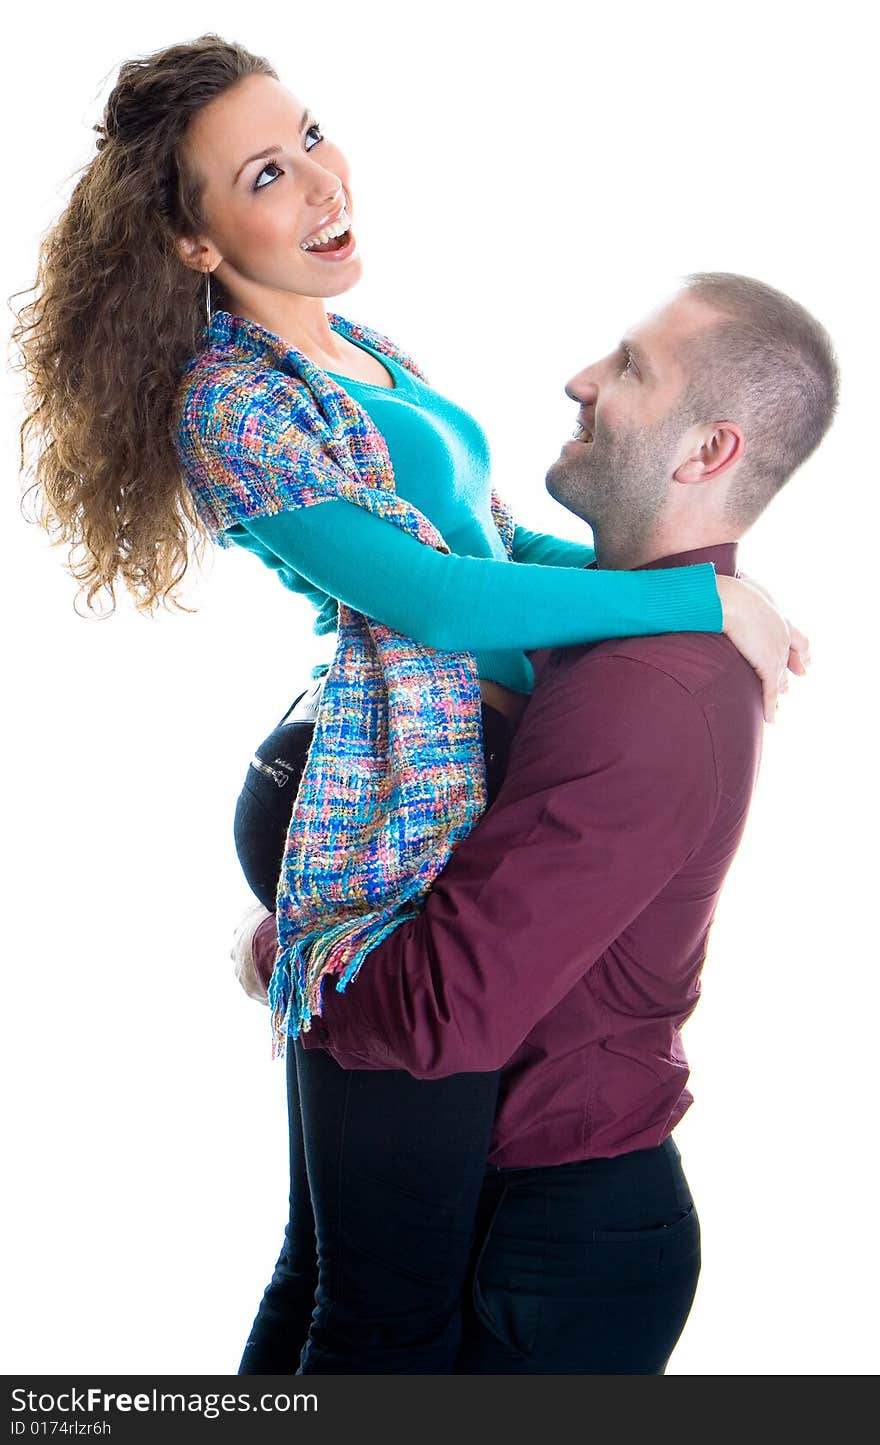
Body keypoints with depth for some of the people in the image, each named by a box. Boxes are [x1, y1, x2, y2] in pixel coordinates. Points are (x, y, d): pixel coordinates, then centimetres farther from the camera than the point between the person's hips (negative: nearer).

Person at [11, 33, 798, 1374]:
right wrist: (704, 598, -13)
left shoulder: (361, 350, 16)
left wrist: (675, 566, 10)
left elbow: (494, 534, 23)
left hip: (484, 798, 8)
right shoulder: (230, 407, -12)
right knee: (394, 1314, -3)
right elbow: (433, 597, -19)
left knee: (336, 1269, 17)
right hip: (406, 850, -8)